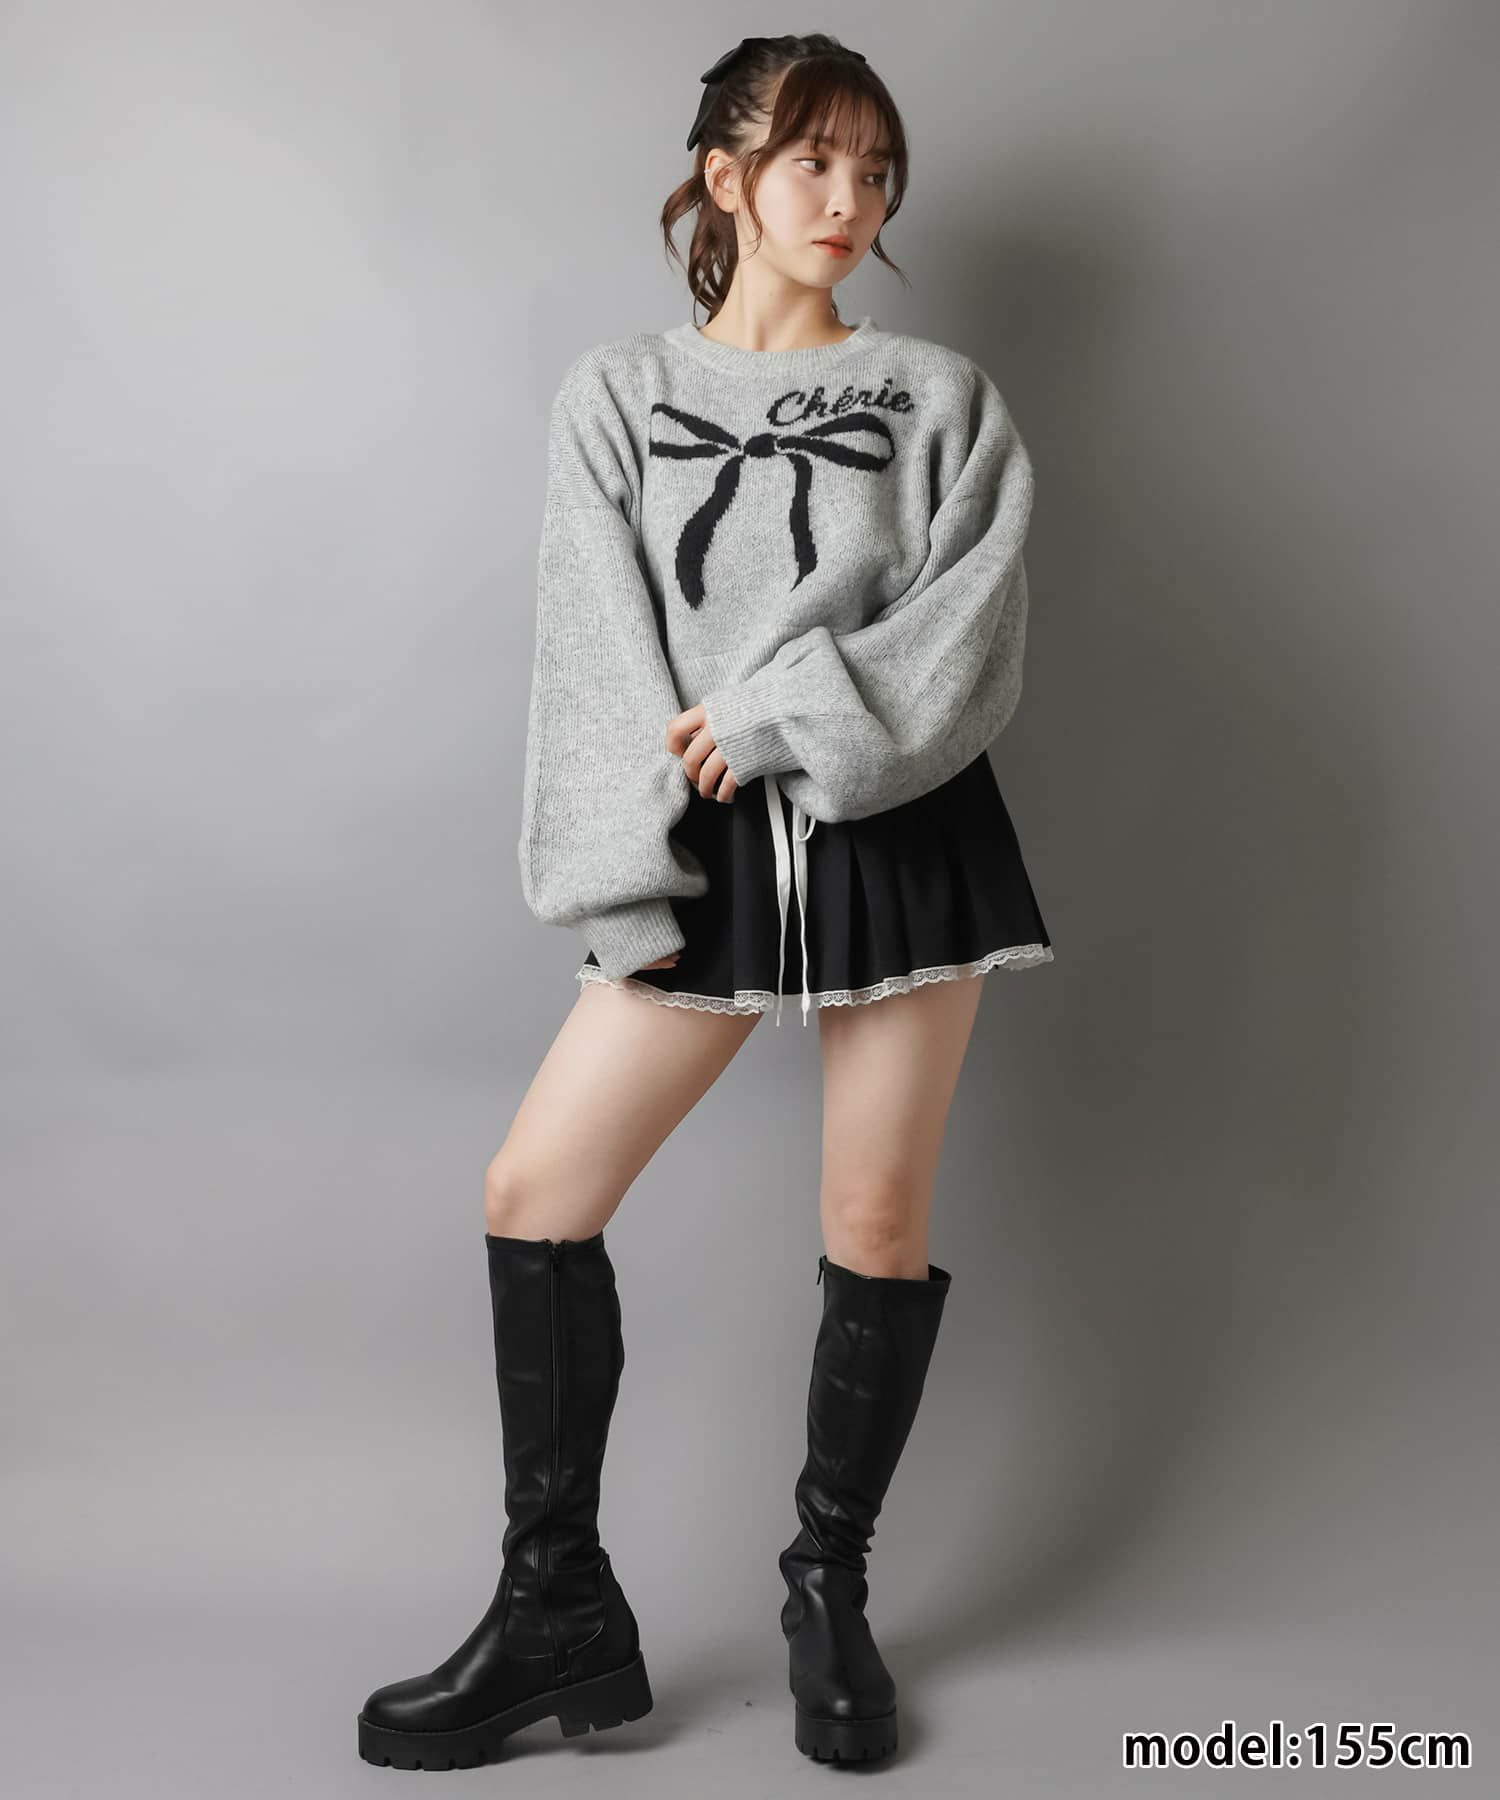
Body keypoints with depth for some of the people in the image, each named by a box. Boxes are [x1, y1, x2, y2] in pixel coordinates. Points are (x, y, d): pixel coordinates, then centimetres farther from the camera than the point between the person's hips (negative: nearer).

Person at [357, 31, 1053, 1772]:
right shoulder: (615, 392, 8)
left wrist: (778, 713, -16)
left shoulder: (939, 396, 8)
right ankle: (560, 1610, 11)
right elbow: (600, 654, -1)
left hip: (899, 834, 0)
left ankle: (829, 1590, 24)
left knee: (877, 1223, 4)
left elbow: (968, 637, -4)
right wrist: (632, 891, -11)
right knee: (534, 1189, -4)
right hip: (714, 851, 1)